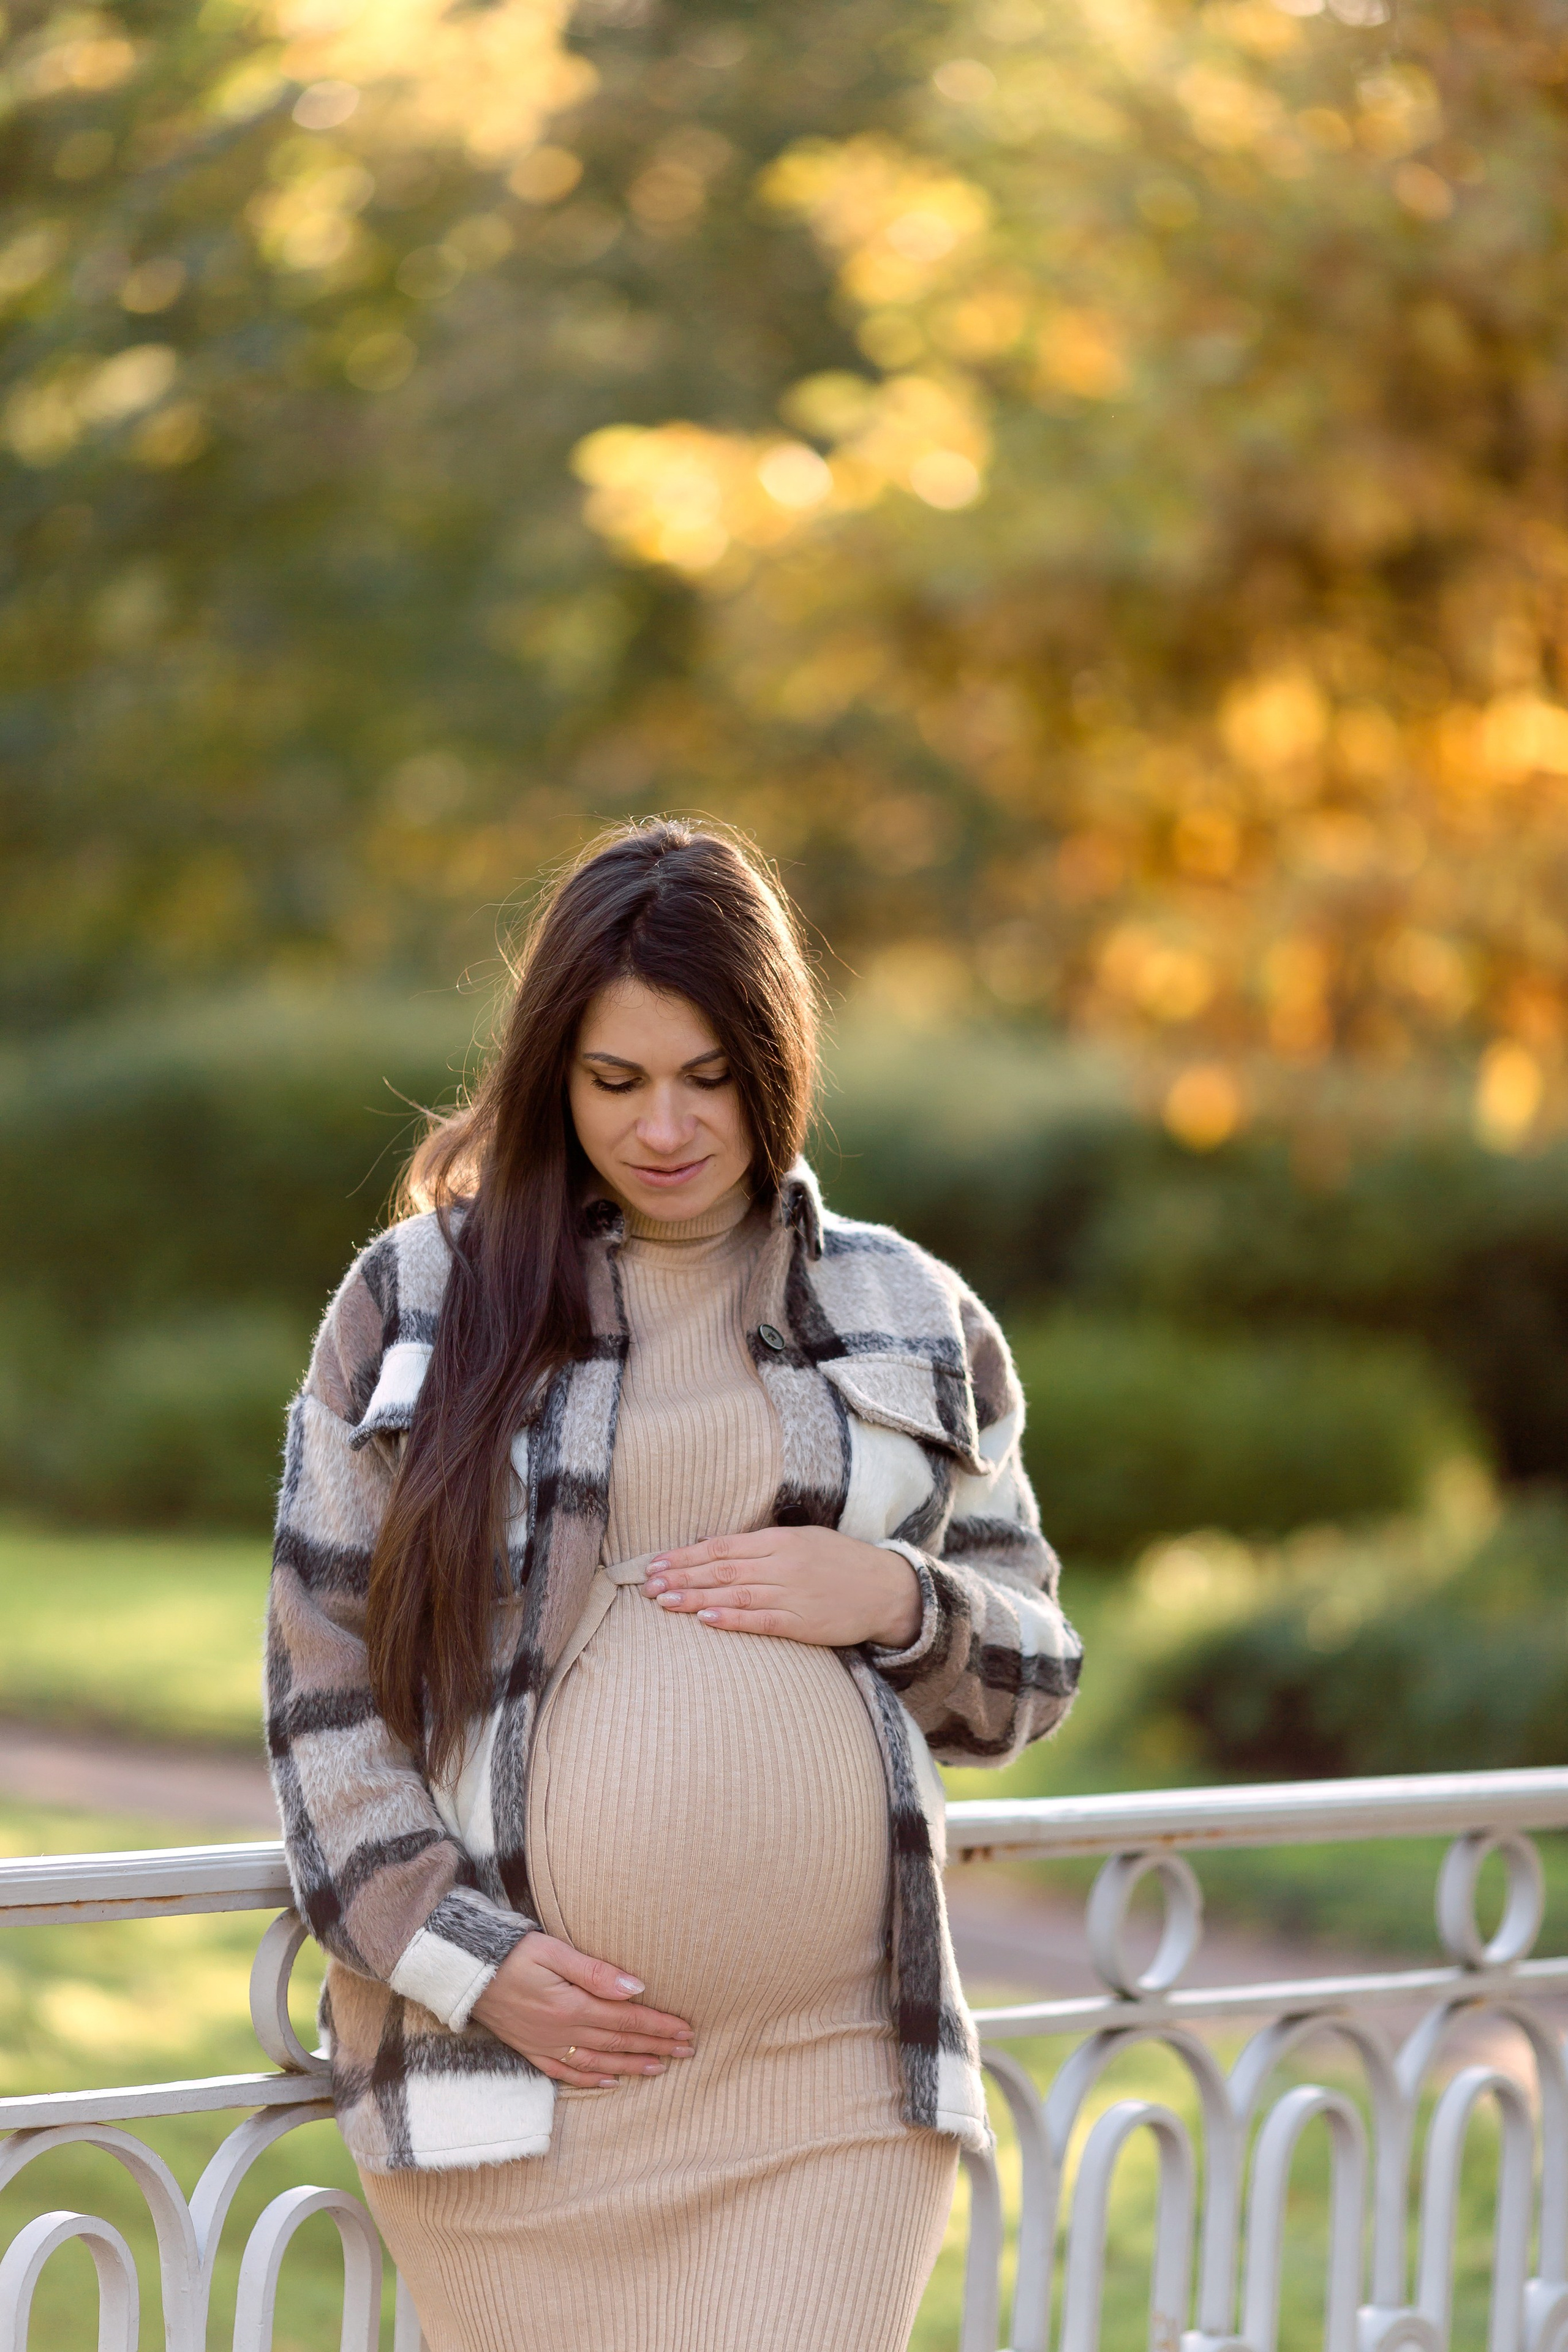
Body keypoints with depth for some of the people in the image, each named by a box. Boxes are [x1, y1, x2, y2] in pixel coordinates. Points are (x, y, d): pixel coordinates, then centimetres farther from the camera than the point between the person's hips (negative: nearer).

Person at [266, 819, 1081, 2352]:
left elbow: (1027, 1676, 16)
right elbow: (321, 1677, 4)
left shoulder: (913, 1321, 12)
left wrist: (895, 1603, -6)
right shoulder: (415, 1303, 6)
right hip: (510, 2059, 0)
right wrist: (464, 1957, -8)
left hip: (832, 2080, 1)